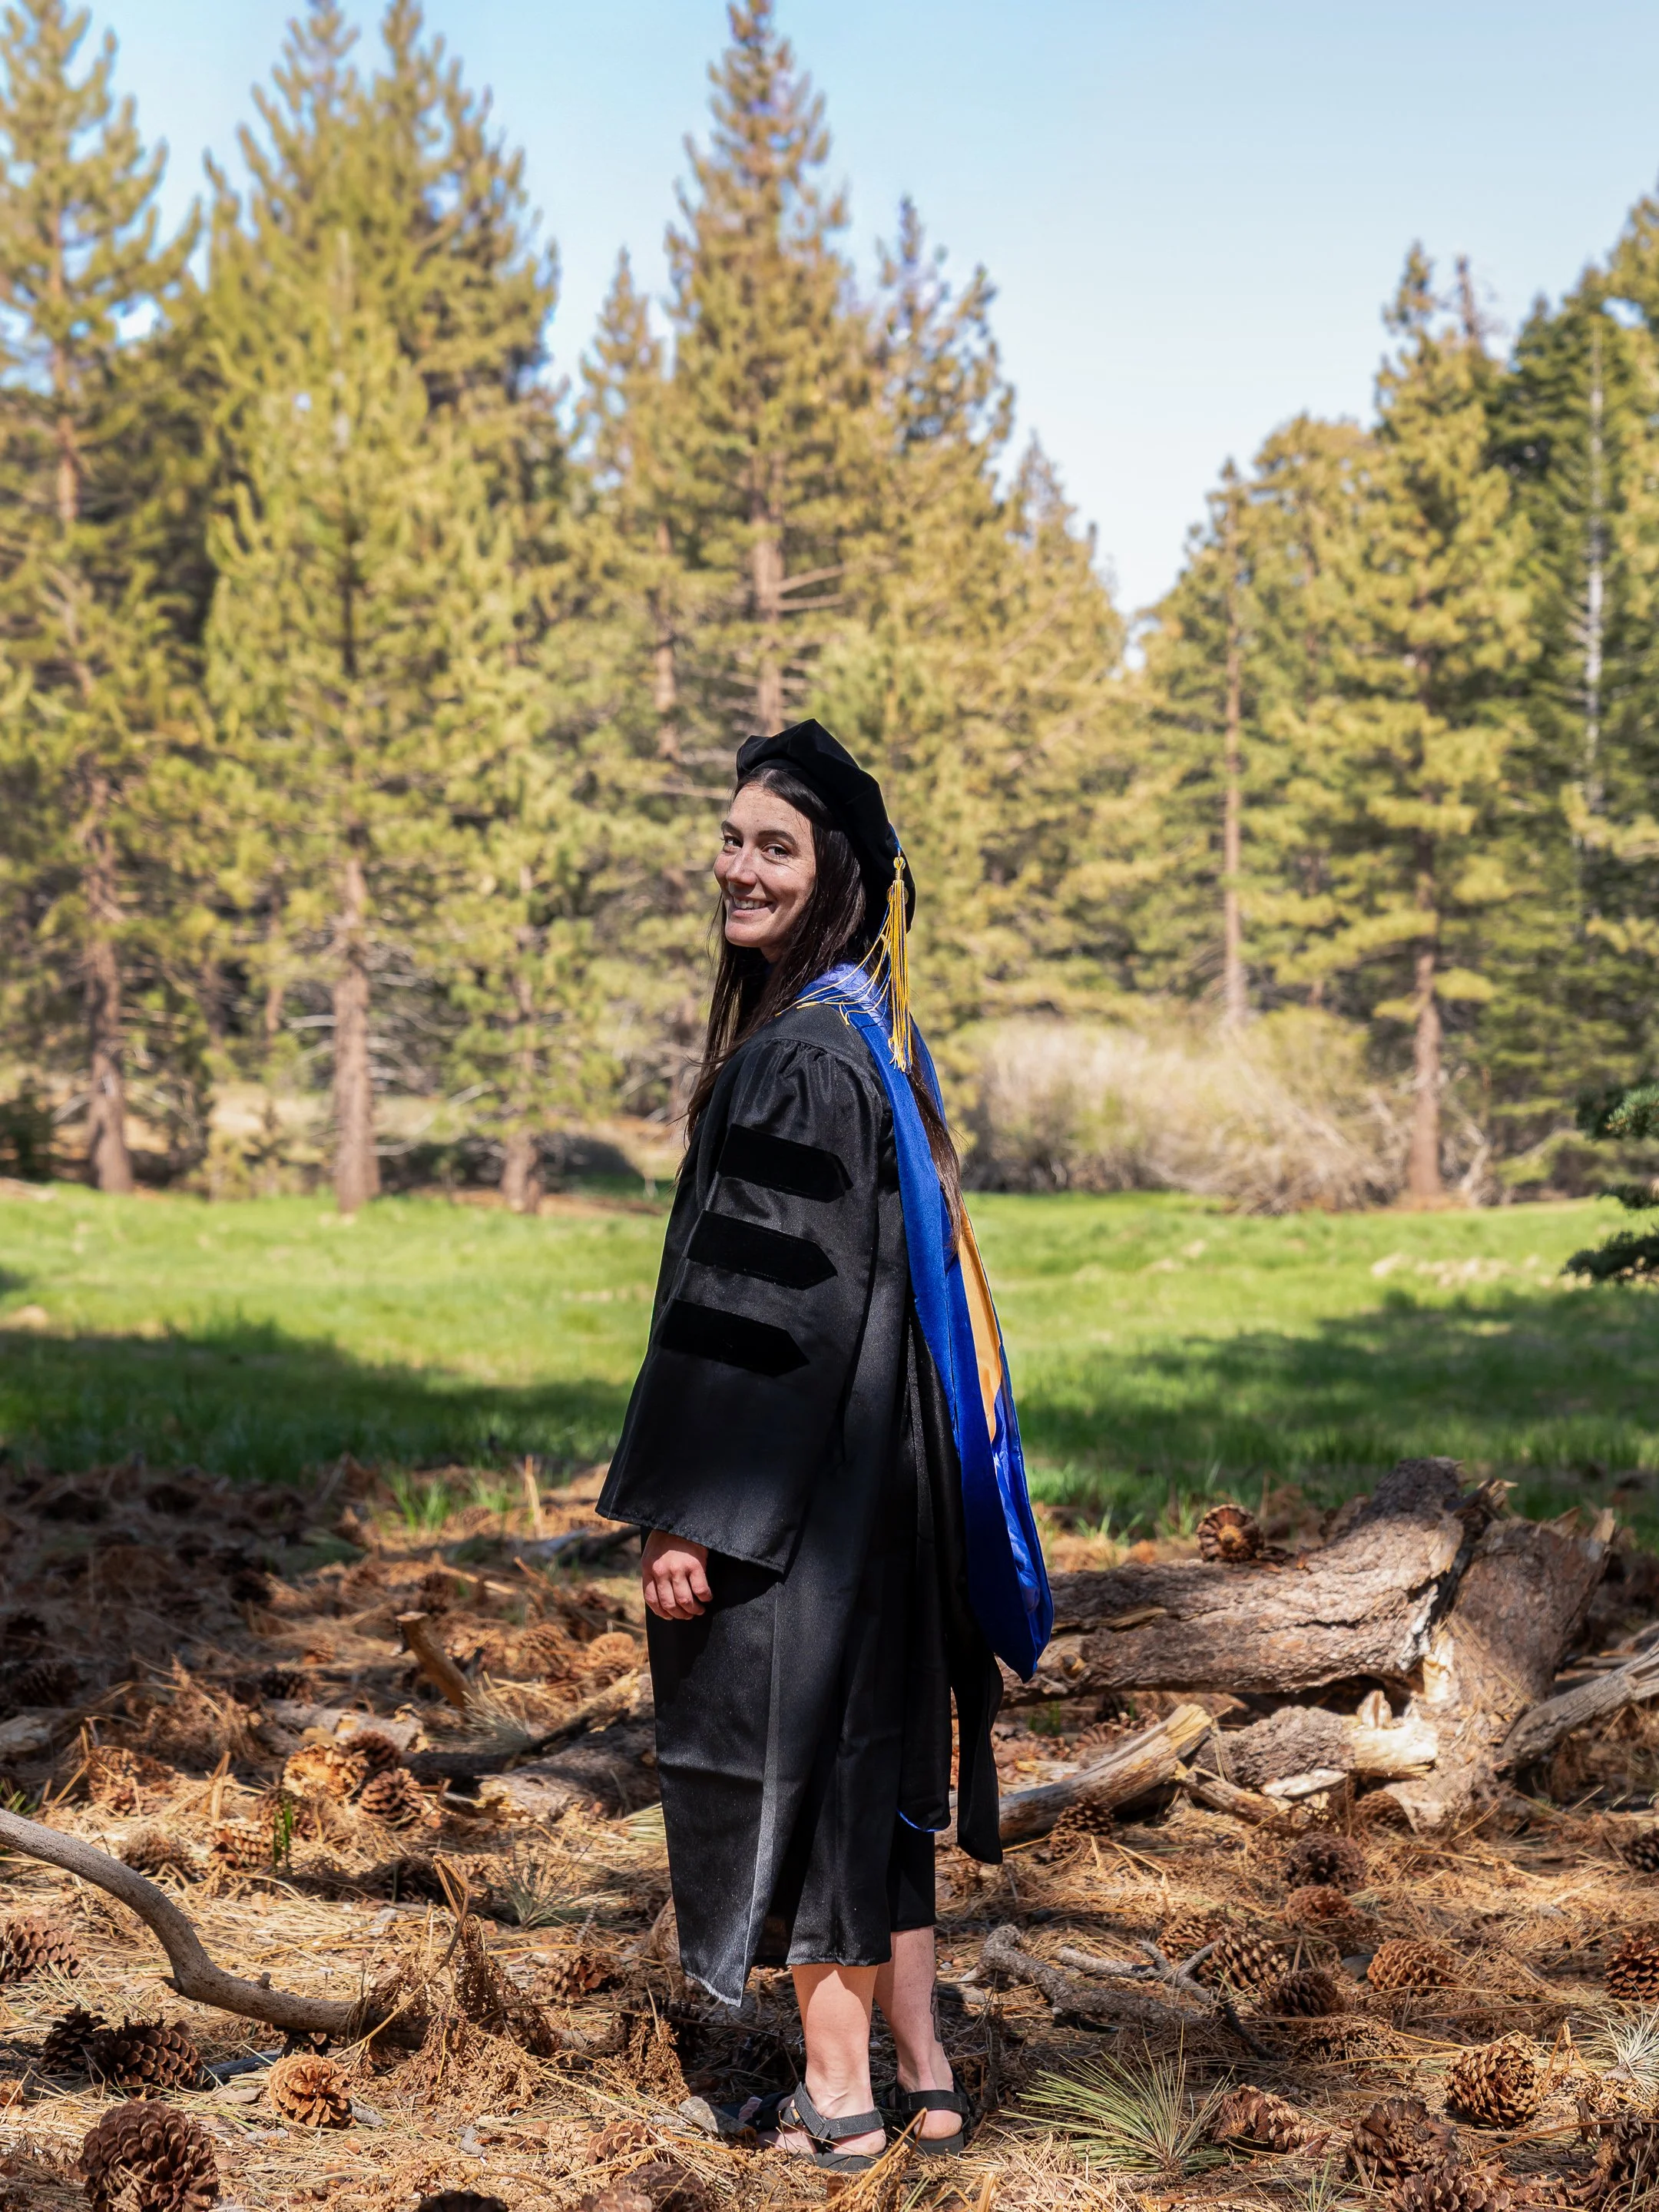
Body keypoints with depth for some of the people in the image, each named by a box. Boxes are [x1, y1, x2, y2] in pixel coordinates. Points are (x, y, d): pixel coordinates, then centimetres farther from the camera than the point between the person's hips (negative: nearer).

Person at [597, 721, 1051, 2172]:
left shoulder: (799, 1058, -19)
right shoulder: (872, 1040, 11)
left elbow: (766, 1299, -22)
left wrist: (689, 1508, -19)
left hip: (793, 1485, -9)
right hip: (869, 1478, 9)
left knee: (788, 1753, 1)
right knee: (870, 1754, 15)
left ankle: (839, 2096, 11)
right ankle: (925, 2078, 22)